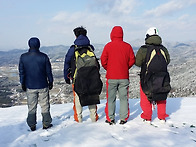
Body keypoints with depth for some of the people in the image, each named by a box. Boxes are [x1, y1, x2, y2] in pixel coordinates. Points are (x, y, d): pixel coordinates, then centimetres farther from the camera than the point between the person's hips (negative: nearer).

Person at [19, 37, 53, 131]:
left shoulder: (23, 57, -5)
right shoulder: (44, 57, -10)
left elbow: (21, 72, 1)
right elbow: (48, 71, -3)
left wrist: (23, 84, 11)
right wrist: (50, 82, 10)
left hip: (30, 87, 2)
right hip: (43, 86, -1)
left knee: (31, 107, 12)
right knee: (45, 106, 10)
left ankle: (32, 126, 19)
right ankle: (46, 124, 17)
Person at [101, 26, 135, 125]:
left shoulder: (108, 46, -5)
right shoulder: (127, 46, 0)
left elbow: (103, 61, -4)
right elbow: (132, 60, 2)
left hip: (111, 77, -1)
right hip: (124, 77, 1)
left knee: (111, 98, 8)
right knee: (124, 98, 10)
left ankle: (110, 119, 12)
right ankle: (123, 118, 14)